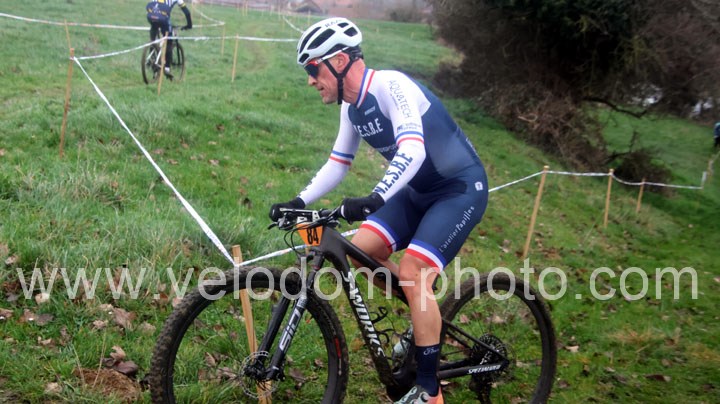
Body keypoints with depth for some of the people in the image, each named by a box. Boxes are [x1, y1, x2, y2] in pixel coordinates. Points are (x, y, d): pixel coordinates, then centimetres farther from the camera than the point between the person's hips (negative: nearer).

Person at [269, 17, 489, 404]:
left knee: (412, 271, -19)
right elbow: (337, 164, 10)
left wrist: (375, 200, -50)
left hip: (461, 188, -8)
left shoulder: (389, 85, -24)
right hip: (418, 190, 8)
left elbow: (413, 150, -37)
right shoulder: (351, 107, 2)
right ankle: (426, 311, 20)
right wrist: (299, 202, -1)